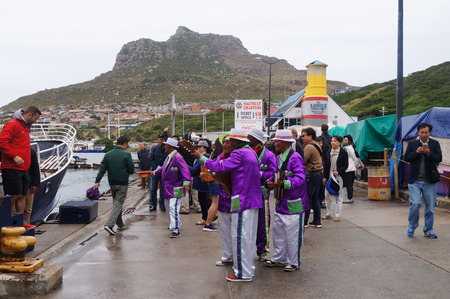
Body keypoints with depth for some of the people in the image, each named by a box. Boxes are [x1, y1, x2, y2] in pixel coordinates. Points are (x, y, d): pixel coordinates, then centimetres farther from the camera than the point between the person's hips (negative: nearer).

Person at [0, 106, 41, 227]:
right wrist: (14, 156, -21)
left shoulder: (26, 127, 22)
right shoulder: (12, 124, -8)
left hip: (23, 168, 9)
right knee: (14, 196, -6)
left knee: (22, 195, 8)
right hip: (12, 168, -9)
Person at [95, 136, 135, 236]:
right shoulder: (126, 154, -10)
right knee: (118, 204, -3)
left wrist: (97, 181, -1)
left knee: (116, 203, 18)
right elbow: (131, 170, -8)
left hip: (112, 183, 6)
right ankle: (109, 224, -16)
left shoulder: (108, 154, 4)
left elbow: (102, 169, 0)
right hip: (122, 184, -5)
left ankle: (120, 224, 26)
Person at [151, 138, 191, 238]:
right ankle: (173, 225, 36)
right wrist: (155, 172, 40)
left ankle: (176, 230, -10)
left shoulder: (177, 157, -18)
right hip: (168, 188, 10)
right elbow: (163, 168, 29)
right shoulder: (168, 157, 12)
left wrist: (186, 182, -35)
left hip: (175, 189, -10)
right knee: (168, 207, 19)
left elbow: (185, 170, -26)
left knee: (173, 208, -14)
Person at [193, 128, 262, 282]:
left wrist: (201, 158, -6)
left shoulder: (239, 153, -14)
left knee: (240, 237, -4)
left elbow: (221, 167, -18)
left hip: (242, 200, -10)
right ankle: (248, 268, 27)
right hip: (253, 199, 10)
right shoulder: (251, 152, 16)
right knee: (249, 236, 17)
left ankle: (243, 273, 1)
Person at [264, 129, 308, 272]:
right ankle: (280, 258, 29)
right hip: (281, 202, 9)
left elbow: (300, 178, -22)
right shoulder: (278, 158, 13)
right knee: (278, 231, 15)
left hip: (293, 203, -9)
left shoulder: (295, 157, -15)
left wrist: (285, 184, -33)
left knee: (292, 234, 1)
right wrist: (271, 183, -2)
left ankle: (293, 262, 16)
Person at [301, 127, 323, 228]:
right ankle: (317, 221, 17)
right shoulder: (316, 145, 17)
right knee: (315, 198, 13)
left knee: (307, 199, -3)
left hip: (311, 175, -10)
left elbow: (303, 161, -15)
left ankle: (304, 221, 2)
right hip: (319, 174, 10)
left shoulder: (309, 147, -14)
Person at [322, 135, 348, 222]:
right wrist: (324, 177, 6)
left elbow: (345, 165, -5)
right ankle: (329, 213, 21)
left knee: (338, 196, 1)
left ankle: (337, 215, 8)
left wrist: (338, 171, -21)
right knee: (328, 195, 9)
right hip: (329, 177, 5)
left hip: (339, 178, -5)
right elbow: (326, 165, 10)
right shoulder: (329, 152, 8)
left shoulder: (343, 152, -5)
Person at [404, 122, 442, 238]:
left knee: (430, 207, 5)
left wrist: (429, 153, -20)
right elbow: (406, 158, 2)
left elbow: (439, 159, -3)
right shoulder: (412, 144, 8)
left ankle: (428, 230, 21)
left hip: (430, 181, 1)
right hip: (415, 180, -1)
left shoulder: (435, 144, 6)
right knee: (415, 203, -13)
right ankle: (412, 226, 8)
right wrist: (416, 152, -14)